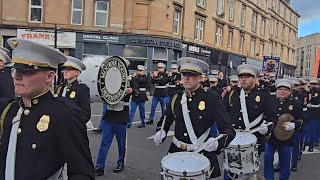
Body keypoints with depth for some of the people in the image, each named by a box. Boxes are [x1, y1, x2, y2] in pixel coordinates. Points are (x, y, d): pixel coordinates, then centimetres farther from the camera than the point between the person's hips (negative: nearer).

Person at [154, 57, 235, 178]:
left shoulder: (212, 100, -13)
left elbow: (228, 130, -16)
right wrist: (161, 133, -7)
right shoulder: (176, 98, 1)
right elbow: (167, 121, 14)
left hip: (202, 155, -4)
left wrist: (218, 143, -36)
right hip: (176, 151, 4)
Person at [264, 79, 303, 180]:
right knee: (267, 160, 9)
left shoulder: (295, 103, -2)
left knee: (285, 163, 12)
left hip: (286, 139, -2)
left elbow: (300, 121, -2)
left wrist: (293, 125, -22)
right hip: (270, 137, 2)